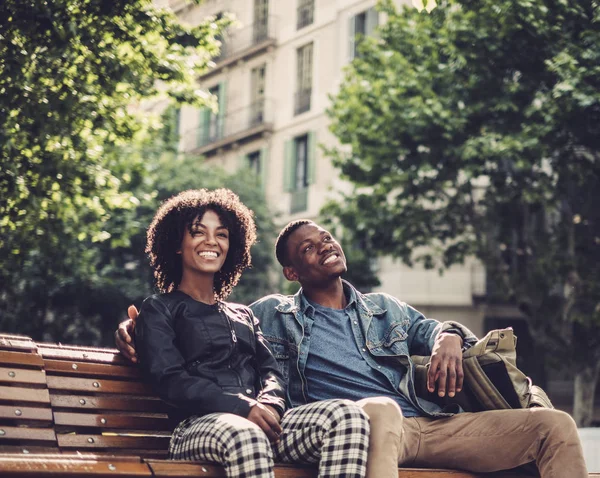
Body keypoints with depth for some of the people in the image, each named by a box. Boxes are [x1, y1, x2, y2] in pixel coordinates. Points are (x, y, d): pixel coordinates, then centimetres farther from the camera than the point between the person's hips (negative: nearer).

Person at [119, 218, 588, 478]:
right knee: (382, 409, -46)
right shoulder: (272, 314, 21)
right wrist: (136, 325, 5)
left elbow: (428, 328, 34)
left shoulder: (386, 308, 32)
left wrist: (449, 337, 8)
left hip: (426, 424, 6)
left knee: (555, 425, -12)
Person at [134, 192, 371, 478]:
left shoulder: (243, 315, 32)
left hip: (261, 422, 5)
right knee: (245, 437, -43)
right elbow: (170, 380, -1)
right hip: (199, 425, -5)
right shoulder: (158, 310, 15)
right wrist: (243, 408, -15)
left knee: (347, 414, -26)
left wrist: (270, 404, -8)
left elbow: (270, 371, 18)